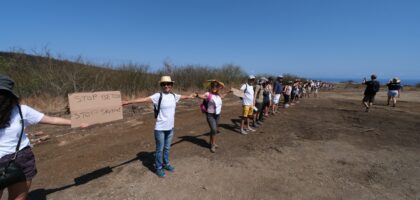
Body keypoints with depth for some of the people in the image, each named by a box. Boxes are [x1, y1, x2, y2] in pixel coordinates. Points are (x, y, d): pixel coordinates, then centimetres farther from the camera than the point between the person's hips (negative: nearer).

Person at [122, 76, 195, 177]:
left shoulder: (174, 96, 2)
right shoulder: (158, 96, -15)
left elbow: (182, 97, 23)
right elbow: (144, 99, -24)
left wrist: (189, 96, 42)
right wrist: (128, 102, -33)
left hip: (170, 127, 5)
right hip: (160, 128, -5)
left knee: (167, 148, 20)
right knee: (160, 149, 8)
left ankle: (166, 164, 39)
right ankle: (158, 168, 27)